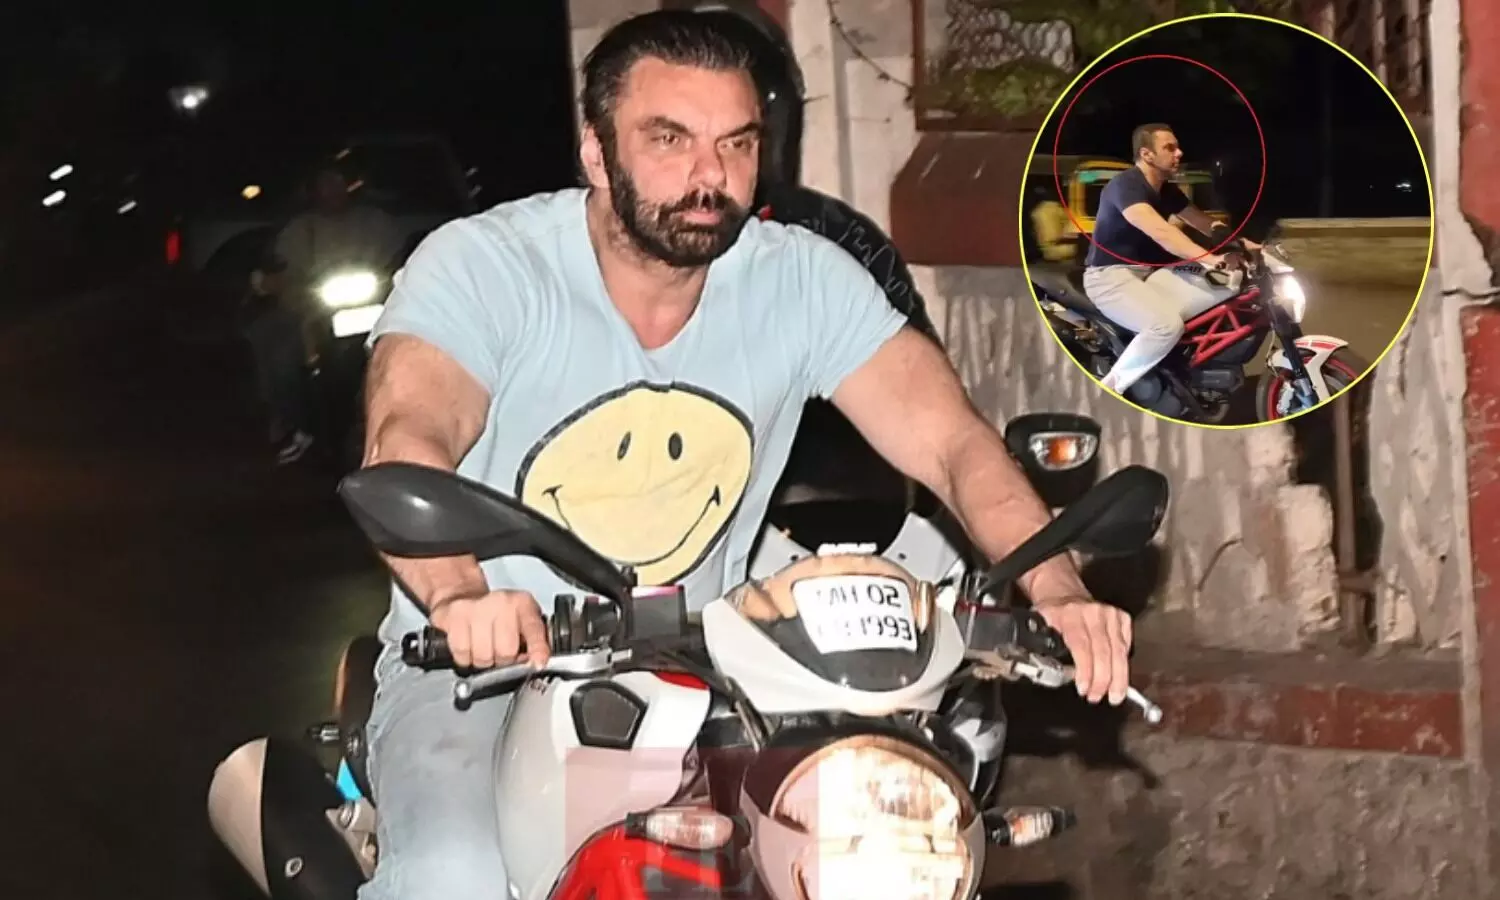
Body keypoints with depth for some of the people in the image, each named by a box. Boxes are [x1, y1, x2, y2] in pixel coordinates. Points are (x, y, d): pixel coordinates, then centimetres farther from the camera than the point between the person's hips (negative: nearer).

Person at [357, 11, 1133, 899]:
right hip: (478, 668, -3)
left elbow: (951, 438, -10)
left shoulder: (804, 278, -3)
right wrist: (459, 596, -52)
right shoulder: (478, 265, -13)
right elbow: (407, 443, -29)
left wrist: (1058, 593, -30)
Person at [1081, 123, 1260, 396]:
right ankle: (1107, 390, -22)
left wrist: (1248, 246, -3)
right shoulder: (1125, 185, -19)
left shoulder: (1168, 191, 11)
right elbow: (1159, 231, -34)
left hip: (1151, 273, 9)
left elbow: (1205, 224, 15)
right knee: (1167, 325, -36)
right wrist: (1210, 258, -43)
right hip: (1110, 276, -9)